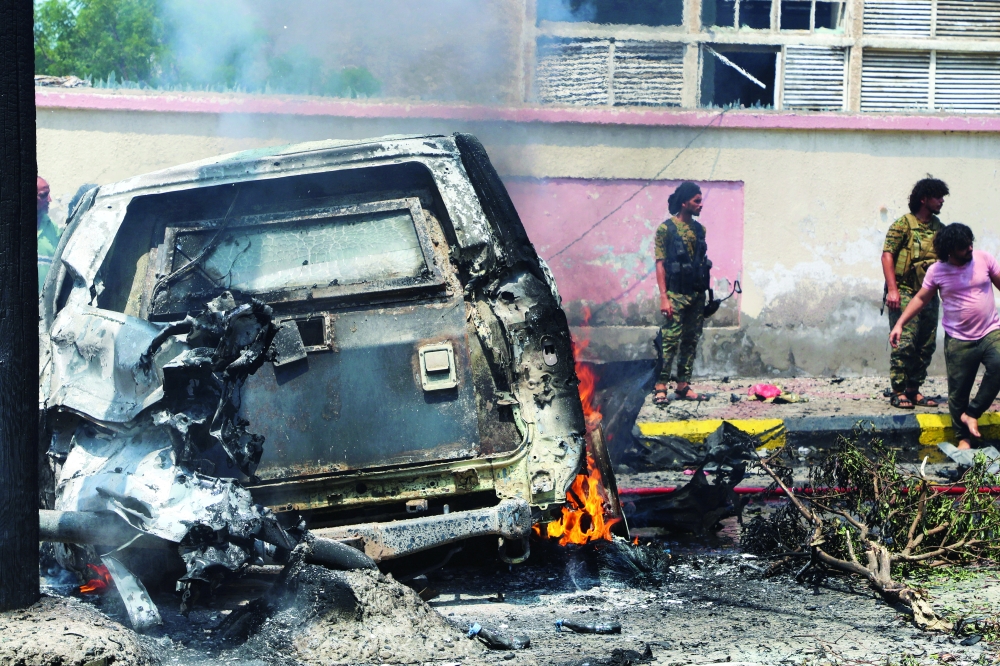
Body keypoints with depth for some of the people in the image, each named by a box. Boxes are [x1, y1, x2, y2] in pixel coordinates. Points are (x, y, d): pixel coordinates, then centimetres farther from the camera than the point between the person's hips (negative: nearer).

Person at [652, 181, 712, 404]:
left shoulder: (699, 229, 11)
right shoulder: (666, 228, -5)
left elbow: (703, 262, 14)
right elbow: (660, 263, -8)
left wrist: (706, 294, 10)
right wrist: (663, 296, -15)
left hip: (697, 294, 6)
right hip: (676, 294, -6)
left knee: (691, 340, 8)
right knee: (670, 340, -9)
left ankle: (683, 385, 14)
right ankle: (660, 387, -6)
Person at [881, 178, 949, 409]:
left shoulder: (939, 228, 13)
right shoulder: (903, 224, -6)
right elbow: (887, 255, -10)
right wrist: (892, 290, -18)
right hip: (905, 293, -6)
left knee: (926, 345, 7)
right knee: (905, 343, -10)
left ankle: (913, 390, 16)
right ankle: (899, 392, -3)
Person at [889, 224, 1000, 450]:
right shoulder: (937, 271, -4)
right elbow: (921, 299, 5)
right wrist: (900, 324, -2)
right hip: (959, 340, 0)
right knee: (958, 391, 3)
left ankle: (971, 413, -9)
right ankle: (963, 437, 22)